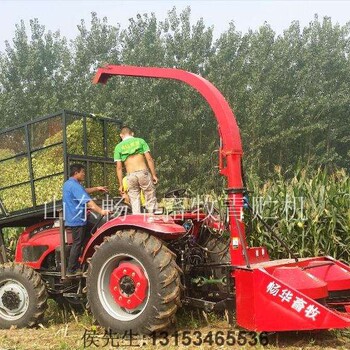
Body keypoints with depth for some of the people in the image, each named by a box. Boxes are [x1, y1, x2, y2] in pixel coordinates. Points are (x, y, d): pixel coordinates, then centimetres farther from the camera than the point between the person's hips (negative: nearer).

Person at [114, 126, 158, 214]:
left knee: (135, 202, 6)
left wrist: (121, 185, 8)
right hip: (143, 172, -1)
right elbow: (149, 159, 2)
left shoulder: (118, 147, 11)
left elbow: (119, 167, 6)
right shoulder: (140, 141, 10)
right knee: (151, 200, 5)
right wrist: (154, 174, 5)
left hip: (130, 175, 1)